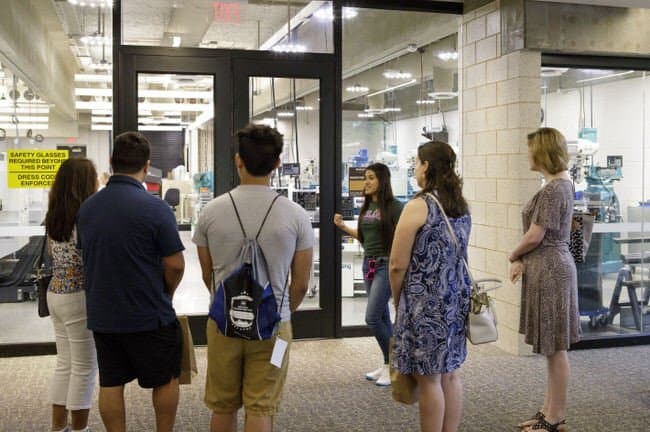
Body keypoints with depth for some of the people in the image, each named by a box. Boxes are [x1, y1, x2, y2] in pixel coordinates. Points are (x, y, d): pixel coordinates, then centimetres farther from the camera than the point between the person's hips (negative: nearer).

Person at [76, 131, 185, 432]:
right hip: (148, 316, -5)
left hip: (102, 314, 5)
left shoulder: (87, 207, 0)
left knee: (110, 384, 14)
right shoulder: (155, 208, -18)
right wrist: (166, 293, 4)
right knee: (166, 380, 13)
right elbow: (175, 265, -15)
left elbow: (88, 257, 10)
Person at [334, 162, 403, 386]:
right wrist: (343, 227, 10)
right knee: (382, 317, 13)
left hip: (386, 265, -7)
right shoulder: (366, 206, 10)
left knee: (372, 318, -10)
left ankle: (391, 365, 5)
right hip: (369, 264, 7)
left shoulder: (394, 207, -11)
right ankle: (388, 365, 23)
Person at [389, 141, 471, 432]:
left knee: (429, 379, 2)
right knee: (450, 374, 15)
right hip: (457, 298, 8)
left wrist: (397, 299, 1)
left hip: (426, 302, -8)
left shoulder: (418, 207, -14)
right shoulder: (462, 206, 9)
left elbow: (397, 265, -14)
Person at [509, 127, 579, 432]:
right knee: (551, 348, 16)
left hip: (549, 271, -10)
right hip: (547, 269, 10)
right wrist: (522, 260, 3)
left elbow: (535, 236, -18)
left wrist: (513, 256, 0)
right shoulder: (559, 184, 13)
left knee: (555, 348, 0)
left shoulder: (554, 189, -18)